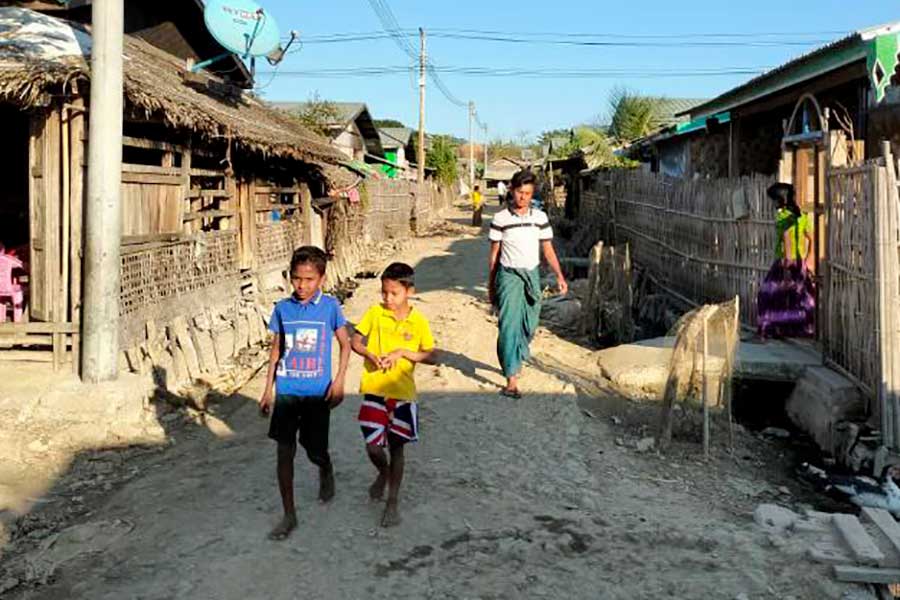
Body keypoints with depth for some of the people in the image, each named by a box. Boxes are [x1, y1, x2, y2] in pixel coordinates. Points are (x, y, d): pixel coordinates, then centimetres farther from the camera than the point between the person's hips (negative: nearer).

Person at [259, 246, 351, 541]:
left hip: (317, 392, -2)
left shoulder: (330, 306, -6)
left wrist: (339, 380, -9)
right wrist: (268, 389, 9)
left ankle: (326, 473, 44)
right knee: (284, 451, 0)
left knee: (316, 450, 8)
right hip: (286, 391, 2)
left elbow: (345, 344, 2)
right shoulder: (282, 308, 1)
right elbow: (276, 349, 10)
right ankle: (289, 515, 11)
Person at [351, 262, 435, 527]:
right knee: (372, 446, -1)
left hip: (403, 392, -1)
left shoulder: (418, 321, -5)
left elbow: (429, 354, 1)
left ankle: (393, 503, 20)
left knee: (396, 447, 7)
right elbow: (356, 341, 3)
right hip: (374, 389, 1)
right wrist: (371, 356, -17)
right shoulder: (375, 313, -2)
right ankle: (383, 472, 34)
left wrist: (402, 352, -15)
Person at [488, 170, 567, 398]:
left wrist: (559, 276, -4)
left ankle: (516, 360, 38)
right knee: (509, 325, -12)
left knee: (529, 326, 12)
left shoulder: (540, 217, 3)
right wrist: (490, 285, 7)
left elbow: (548, 250, 7)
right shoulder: (500, 219, -4)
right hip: (509, 276, -4)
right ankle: (511, 379, -13)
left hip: (532, 275, 4)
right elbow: (494, 254, 3)